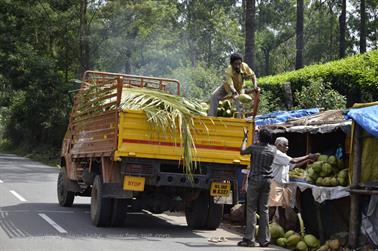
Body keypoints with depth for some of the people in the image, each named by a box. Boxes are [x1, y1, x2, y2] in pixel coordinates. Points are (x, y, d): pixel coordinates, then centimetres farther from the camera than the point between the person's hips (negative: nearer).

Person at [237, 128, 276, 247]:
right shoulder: (273, 149, 4)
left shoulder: (254, 147, -9)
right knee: (264, 209, 7)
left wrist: (245, 138, 22)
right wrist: (262, 133, 40)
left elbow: (242, 151, 10)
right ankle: (264, 239, 6)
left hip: (255, 180, -4)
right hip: (267, 180, 4)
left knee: (251, 209, -3)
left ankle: (249, 239, -7)